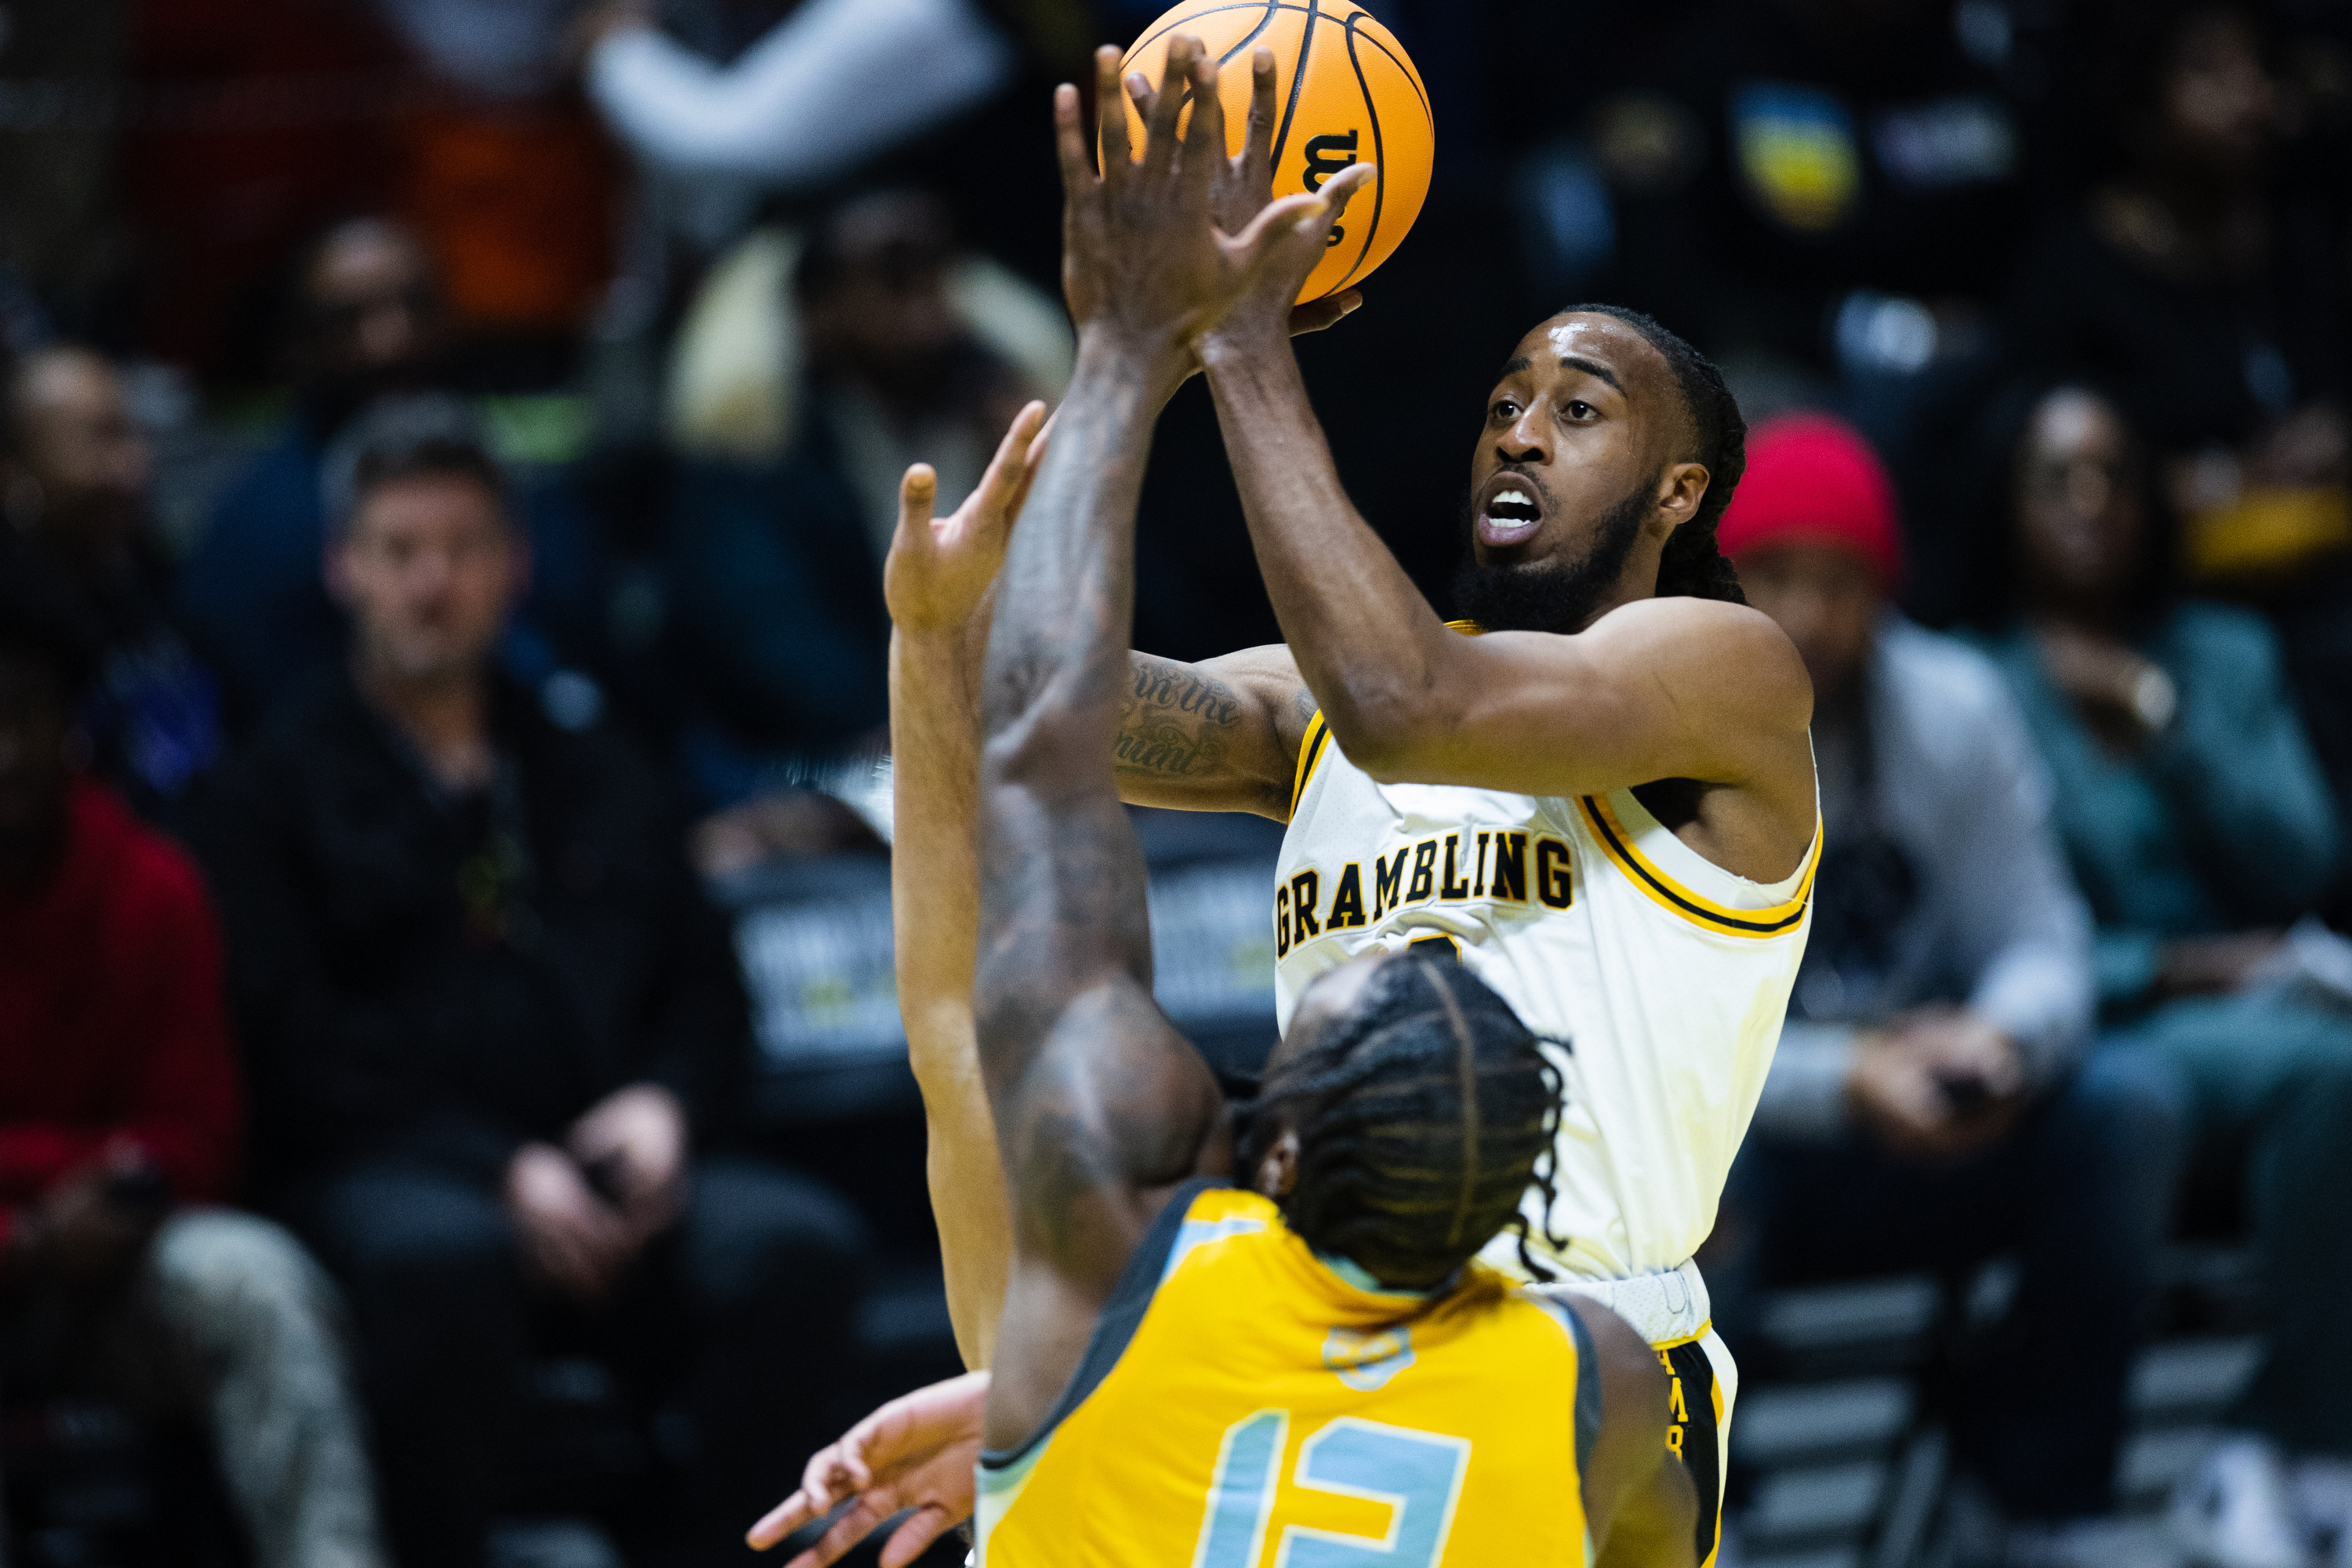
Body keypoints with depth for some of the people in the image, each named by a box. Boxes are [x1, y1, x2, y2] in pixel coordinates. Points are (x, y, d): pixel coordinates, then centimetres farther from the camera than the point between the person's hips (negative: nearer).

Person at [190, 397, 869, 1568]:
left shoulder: (598, 780, 26)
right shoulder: (281, 791, 10)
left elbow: (703, 986, 22)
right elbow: (298, 1044, -2)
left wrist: (664, 1102, -3)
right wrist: (500, 1167, -14)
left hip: (612, 1170, 4)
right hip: (382, 1174, -4)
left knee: (799, 1243, -28)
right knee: (443, 1253, -41)